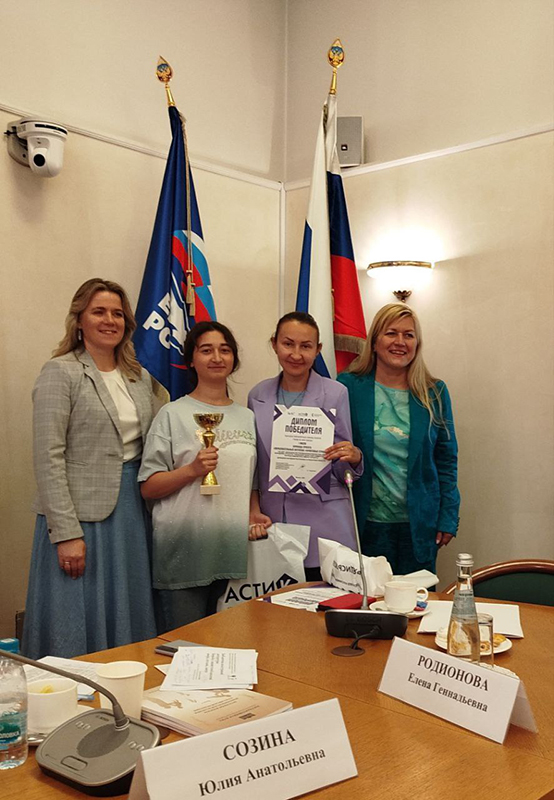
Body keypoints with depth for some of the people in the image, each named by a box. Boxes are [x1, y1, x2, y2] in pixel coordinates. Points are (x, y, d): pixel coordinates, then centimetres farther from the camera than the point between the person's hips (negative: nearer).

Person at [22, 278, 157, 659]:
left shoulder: (140, 377, 12)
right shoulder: (60, 373, -6)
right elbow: (49, 458, -12)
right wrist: (66, 533, -17)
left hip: (132, 511, 6)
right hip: (82, 513, -6)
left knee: (127, 618, 12)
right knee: (80, 627, 2)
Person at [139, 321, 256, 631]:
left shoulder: (247, 417, 13)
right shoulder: (173, 414, -1)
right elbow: (148, 487, -3)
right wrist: (192, 469, -16)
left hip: (235, 552, 4)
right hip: (184, 554, -4)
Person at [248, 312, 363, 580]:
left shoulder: (336, 393, -3)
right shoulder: (258, 396, 6)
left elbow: (341, 470, 2)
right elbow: (253, 466, 13)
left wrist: (353, 457, -18)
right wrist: (255, 512, 1)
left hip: (325, 526, -2)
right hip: (273, 524, 3)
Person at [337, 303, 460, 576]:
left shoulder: (435, 393, 3)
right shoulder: (349, 387, -1)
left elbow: (447, 460, 6)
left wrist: (448, 518, 2)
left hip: (418, 524, 1)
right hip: (366, 522, -1)